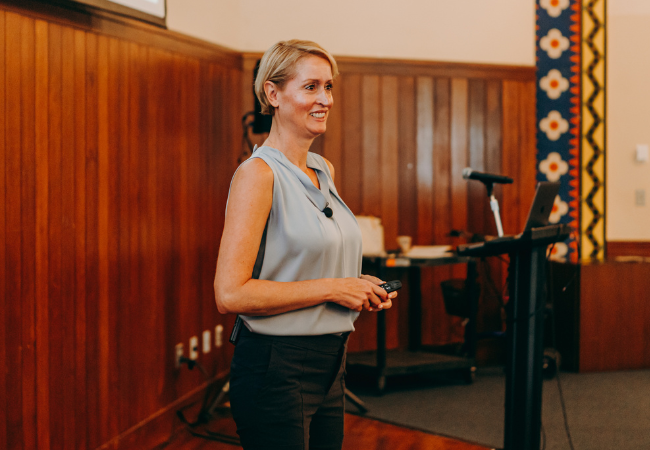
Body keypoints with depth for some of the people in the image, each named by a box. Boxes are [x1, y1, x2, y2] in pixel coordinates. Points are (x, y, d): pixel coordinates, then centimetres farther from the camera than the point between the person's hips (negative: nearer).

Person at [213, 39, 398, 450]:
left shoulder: (325, 171, 11)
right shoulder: (258, 173, -14)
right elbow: (230, 293, -22)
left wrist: (358, 287, 5)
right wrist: (331, 289, -18)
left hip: (329, 365, 8)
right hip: (276, 369, -8)